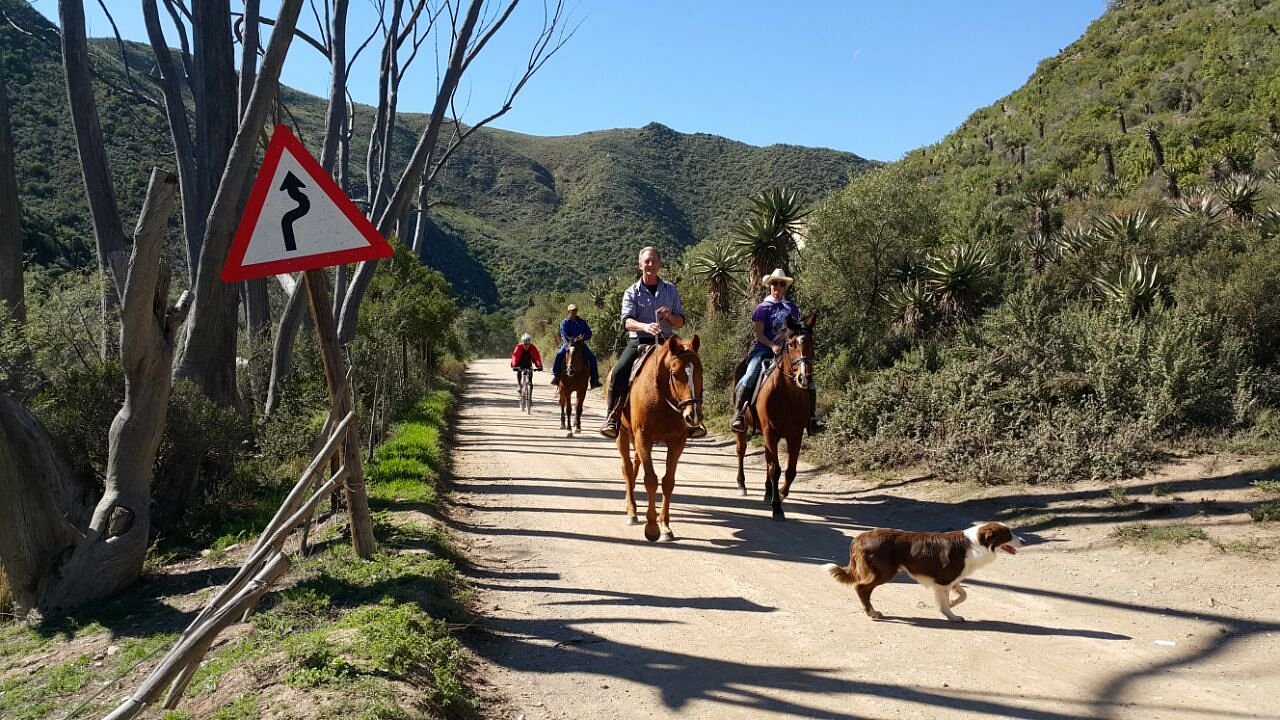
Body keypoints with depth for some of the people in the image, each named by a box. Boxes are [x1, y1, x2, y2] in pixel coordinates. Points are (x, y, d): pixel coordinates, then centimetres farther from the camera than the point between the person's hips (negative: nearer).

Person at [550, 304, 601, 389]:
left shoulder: (582, 322, 11)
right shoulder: (565, 322, 3)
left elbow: (589, 334, 9)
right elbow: (563, 335, -9)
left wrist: (584, 337, -16)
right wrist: (566, 344, -28)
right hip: (568, 343, -2)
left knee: (592, 357, -18)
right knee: (559, 354, -31)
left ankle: (594, 380, -15)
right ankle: (556, 375, -25)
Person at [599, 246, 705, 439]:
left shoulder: (670, 290, 12)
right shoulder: (632, 292, 5)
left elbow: (681, 322, 13)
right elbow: (626, 321, -10)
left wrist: (669, 316, -11)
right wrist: (645, 327, -31)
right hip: (638, 343, -2)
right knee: (618, 373, -27)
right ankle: (612, 418, -17)